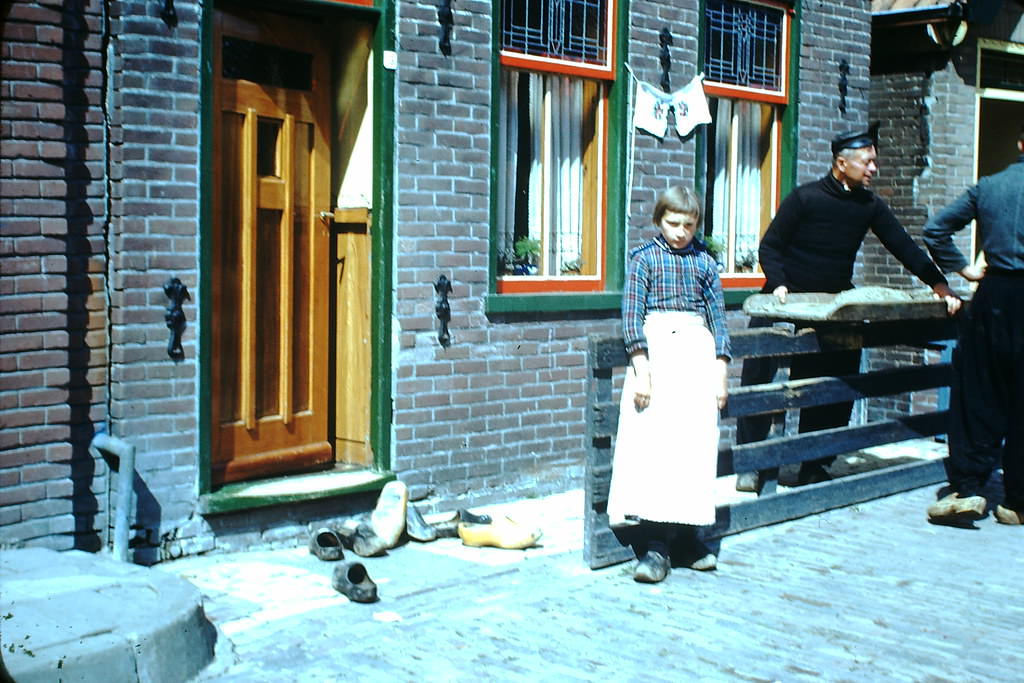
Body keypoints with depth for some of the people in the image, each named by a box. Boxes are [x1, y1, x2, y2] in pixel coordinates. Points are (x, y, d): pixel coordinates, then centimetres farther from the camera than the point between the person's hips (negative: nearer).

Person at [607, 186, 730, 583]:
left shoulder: (704, 262, 12)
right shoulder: (644, 258, 4)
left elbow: (718, 317, 13)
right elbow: (632, 315, -2)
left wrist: (721, 372, 7)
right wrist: (640, 368, -11)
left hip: (698, 353, 3)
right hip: (655, 350, -3)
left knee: (694, 448, 1)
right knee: (651, 445, -9)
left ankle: (686, 537, 11)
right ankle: (655, 546, -6)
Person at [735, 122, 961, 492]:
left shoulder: (869, 205, 5)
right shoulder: (804, 198, -8)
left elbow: (903, 246, 1)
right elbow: (770, 246, -6)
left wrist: (939, 284, -8)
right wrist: (778, 283, -23)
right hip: (788, 302, -4)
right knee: (757, 380, -6)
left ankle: (815, 467, 13)